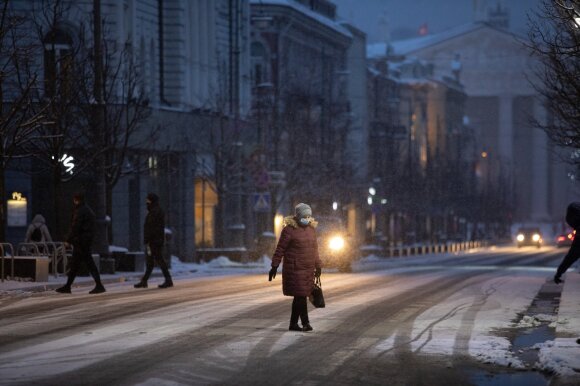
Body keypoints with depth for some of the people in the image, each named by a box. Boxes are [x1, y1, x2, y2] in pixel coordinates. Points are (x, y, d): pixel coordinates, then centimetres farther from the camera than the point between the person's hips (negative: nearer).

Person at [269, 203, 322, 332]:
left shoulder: (311, 229, 12)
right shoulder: (289, 230, -9)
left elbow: (314, 249, 21)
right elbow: (280, 249, -7)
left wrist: (318, 266, 22)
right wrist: (274, 266, -8)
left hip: (308, 269, 7)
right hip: (295, 269, -7)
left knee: (299, 297, 9)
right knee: (301, 296, -10)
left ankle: (293, 323, 17)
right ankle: (305, 323, -6)